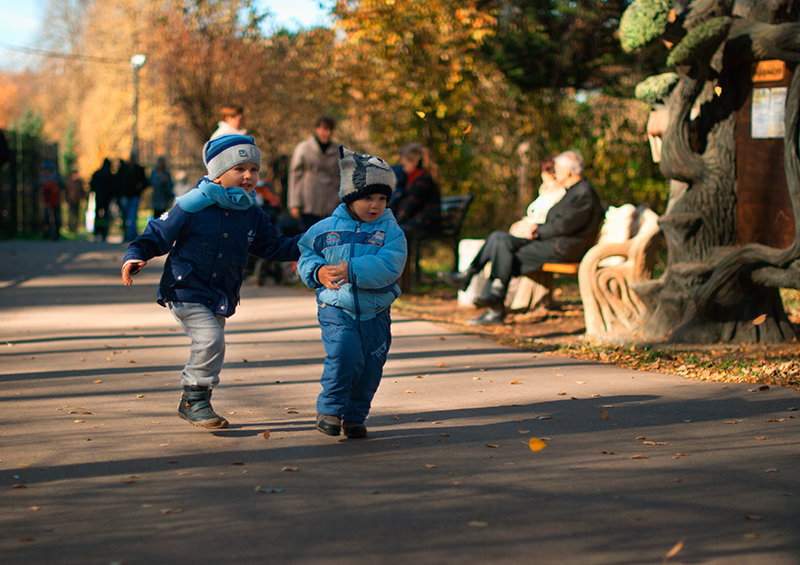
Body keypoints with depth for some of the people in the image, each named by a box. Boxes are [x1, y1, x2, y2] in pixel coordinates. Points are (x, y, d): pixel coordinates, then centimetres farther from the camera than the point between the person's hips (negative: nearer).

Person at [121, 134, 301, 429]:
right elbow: (157, 234, -6)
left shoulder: (252, 216, 5)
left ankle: (194, 404, 31)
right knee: (210, 339, -22)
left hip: (220, 299, 6)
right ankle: (194, 399, -7)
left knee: (210, 350, 12)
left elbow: (277, 246, 16)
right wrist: (135, 256, -20)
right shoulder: (193, 206, -13)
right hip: (185, 291, -6)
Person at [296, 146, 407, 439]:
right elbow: (305, 254, 13)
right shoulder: (326, 229, 2)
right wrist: (317, 272, -9)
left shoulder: (390, 231, -3)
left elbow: (389, 266, -18)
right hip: (336, 308, -1)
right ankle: (329, 409, -2)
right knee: (344, 354, -20)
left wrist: (352, 270, -27)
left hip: (375, 313, 2)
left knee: (371, 365, 4)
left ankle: (355, 416, 24)